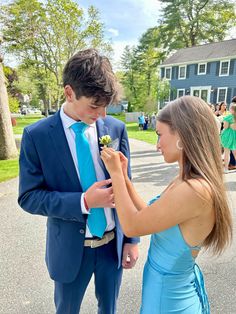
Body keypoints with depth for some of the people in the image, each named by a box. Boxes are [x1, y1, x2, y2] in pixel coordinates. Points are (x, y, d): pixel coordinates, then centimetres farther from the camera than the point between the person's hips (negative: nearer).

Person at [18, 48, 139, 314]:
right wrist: (83, 201, -26)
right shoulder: (37, 135, -14)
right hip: (70, 247, -1)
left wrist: (132, 239, 1)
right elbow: (28, 197, -11)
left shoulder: (116, 128, -8)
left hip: (114, 242, 2)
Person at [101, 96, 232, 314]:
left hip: (168, 293, -7)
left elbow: (132, 226, -24)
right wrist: (123, 176, -2)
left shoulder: (195, 190, -33)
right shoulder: (189, 181, -4)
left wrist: (115, 173, -17)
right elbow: (147, 216, 2)